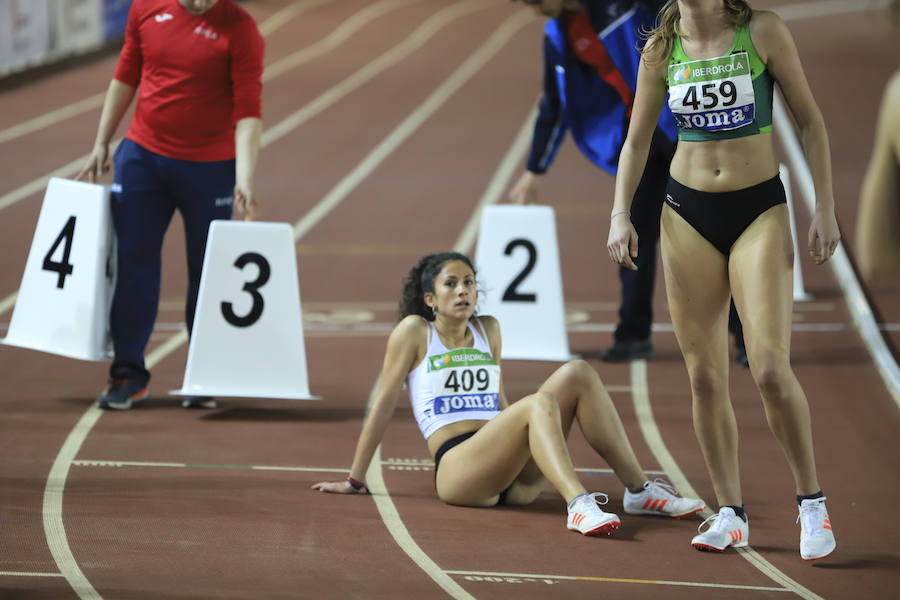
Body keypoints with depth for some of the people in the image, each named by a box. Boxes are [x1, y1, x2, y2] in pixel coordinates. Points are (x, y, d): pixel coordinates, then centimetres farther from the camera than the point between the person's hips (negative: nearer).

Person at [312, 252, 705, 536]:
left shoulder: (488, 330, 21)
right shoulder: (415, 331, 5)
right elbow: (383, 405, 7)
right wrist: (354, 480, 9)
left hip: (512, 479, 6)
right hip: (456, 467, -6)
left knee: (578, 374, -10)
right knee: (540, 403, -31)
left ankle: (639, 490, -16)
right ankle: (578, 505, -54)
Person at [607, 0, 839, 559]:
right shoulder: (661, 50, 2)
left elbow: (810, 119, 0)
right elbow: (637, 138, 12)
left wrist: (825, 208, -4)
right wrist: (621, 213, 1)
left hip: (760, 209, -3)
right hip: (688, 213, 3)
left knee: (771, 368, -15)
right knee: (705, 376, 1)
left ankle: (813, 503, 1)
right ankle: (731, 514, 11)